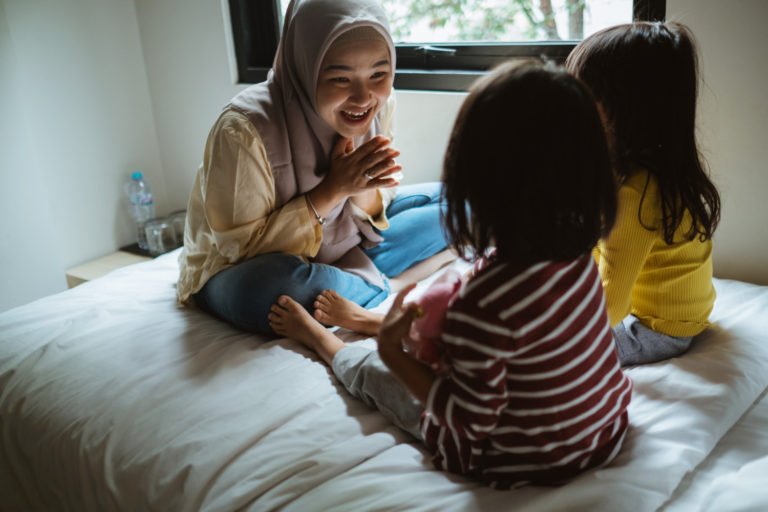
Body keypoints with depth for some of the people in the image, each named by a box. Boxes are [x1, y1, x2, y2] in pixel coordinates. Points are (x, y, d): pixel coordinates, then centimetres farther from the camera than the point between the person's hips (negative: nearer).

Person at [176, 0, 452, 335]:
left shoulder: (378, 107, -13)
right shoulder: (244, 129, -29)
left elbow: (368, 224, -2)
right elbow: (242, 248, -22)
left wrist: (362, 190, -26)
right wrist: (332, 190, -30)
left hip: (342, 250, 5)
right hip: (242, 272, -4)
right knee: (272, 284, -40)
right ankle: (381, 291, -13)